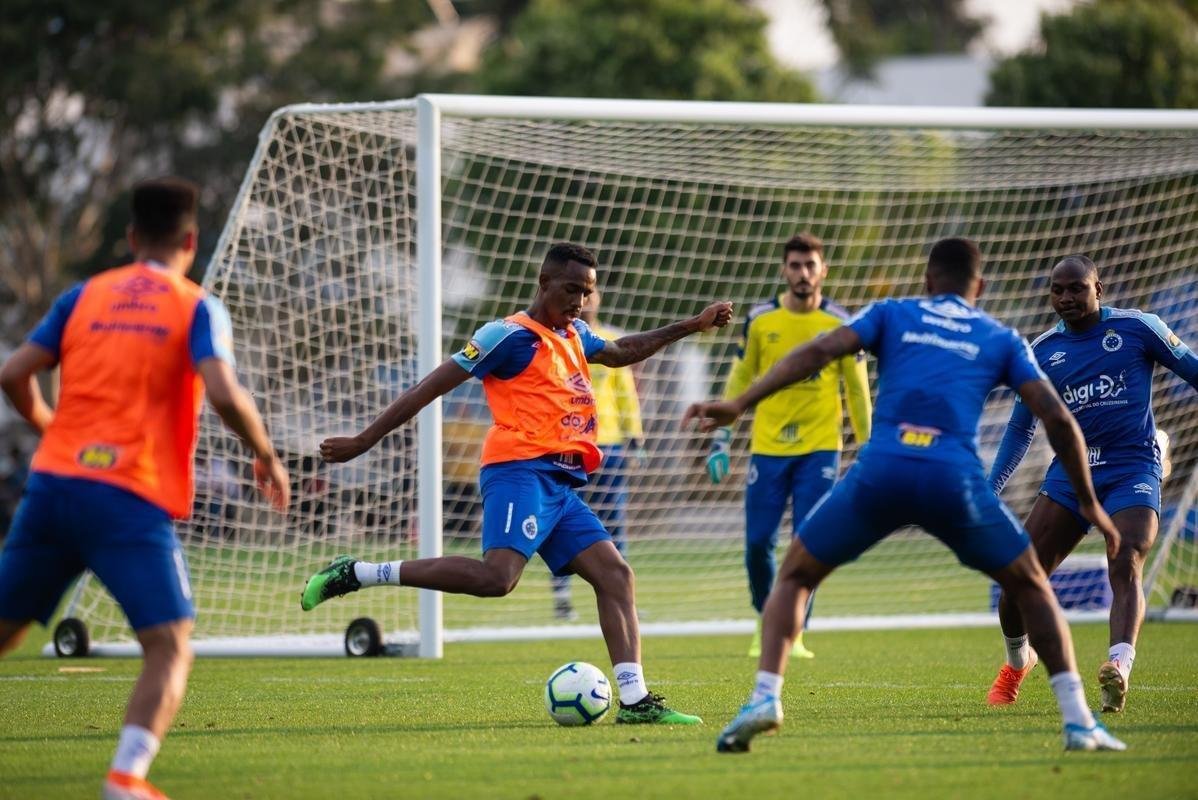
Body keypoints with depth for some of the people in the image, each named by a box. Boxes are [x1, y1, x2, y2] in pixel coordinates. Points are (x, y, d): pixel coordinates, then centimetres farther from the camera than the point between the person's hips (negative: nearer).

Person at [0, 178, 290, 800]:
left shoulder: (86, 296, 13)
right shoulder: (197, 308, 2)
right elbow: (224, 395, -13)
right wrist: (267, 456, 3)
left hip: (53, 482, 5)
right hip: (133, 499, -5)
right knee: (170, 647, -5)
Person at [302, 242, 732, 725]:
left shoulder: (574, 337, 23)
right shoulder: (511, 336, -4)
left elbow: (621, 352, 44)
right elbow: (433, 386, -5)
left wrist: (693, 326, 39)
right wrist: (363, 442, -7)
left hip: (561, 485, 9)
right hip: (521, 473, -9)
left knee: (615, 574, 0)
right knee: (498, 576, -28)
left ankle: (634, 700, -4)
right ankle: (357, 574, -22)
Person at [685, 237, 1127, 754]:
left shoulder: (891, 315, 20)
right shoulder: (1002, 340, 21)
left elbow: (818, 352, 5)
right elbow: (1057, 418, 12)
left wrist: (739, 405, -1)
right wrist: (1088, 501, 22)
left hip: (880, 472, 0)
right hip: (956, 479, 0)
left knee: (794, 575, 19)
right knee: (1030, 585, 21)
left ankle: (765, 697, -3)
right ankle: (1078, 721, 10)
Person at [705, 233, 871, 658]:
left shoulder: (840, 324, -2)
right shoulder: (759, 320, 1)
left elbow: (857, 388, 6)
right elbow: (739, 380, 9)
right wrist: (721, 439, 5)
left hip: (820, 448, -1)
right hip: (767, 447, 1)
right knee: (757, 542, -1)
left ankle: (794, 633, 5)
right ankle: (764, 622, 22)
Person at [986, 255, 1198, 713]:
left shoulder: (1136, 328, 0)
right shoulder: (1042, 352, 9)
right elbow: (1021, 429, 19)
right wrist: (989, 491, 13)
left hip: (1133, 468, -3)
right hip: (1071, 469, 3)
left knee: (1126, 566, -25)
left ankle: (1119, 668, -42)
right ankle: (1016, 662, 23)